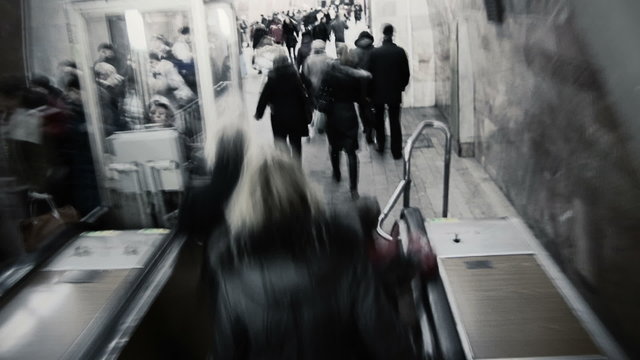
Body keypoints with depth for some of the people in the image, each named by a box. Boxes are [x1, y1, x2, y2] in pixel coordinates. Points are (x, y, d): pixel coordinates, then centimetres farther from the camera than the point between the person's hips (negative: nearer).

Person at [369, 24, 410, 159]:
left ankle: (380, 145, 23)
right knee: (395, 122, 7)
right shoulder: (400, 51, -9)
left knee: (379, 120, 18)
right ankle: (396, 151, 10)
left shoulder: (374, 52, -11)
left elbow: (370, 73, -6)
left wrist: (370, 91, 6)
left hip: (378, 92, 0)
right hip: (395, 92, 0)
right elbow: (406, 73, -4)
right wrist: (402, 86, 13)